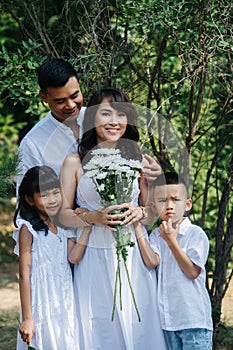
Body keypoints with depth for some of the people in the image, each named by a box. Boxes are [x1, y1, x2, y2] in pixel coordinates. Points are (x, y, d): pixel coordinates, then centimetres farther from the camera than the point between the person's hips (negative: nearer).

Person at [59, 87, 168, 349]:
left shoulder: (137, 160, 8)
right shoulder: (75, 162, 2)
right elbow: (63, 215, 2)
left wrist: (138, 212, -9)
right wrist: (94, 217, -16)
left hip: (133, 256, 1)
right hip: (94, 258, -1)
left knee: (137, 326, 0)